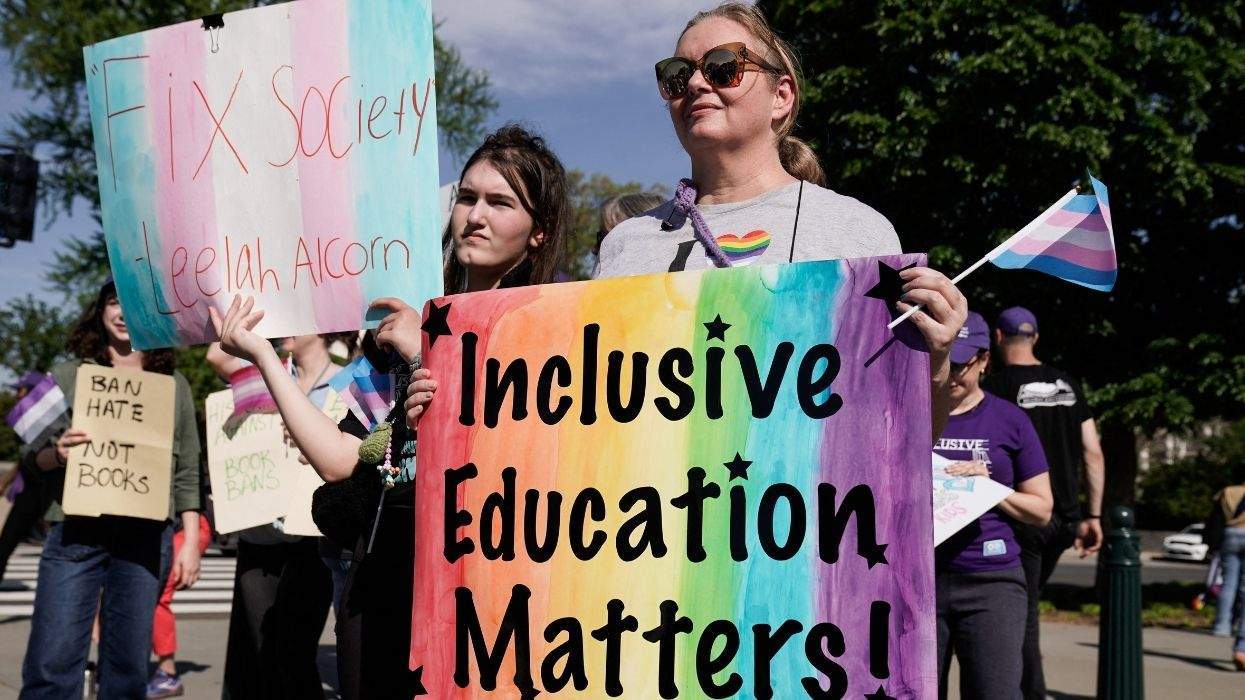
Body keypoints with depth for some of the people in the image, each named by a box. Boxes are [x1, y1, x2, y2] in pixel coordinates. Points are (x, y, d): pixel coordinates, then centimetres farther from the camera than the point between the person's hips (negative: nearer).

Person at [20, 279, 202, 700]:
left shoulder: (174, 385, 14)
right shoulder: (69, 376, 12)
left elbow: (187, 473, 12)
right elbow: (30, 453, 9)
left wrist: (191, 543, 5)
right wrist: (55, 454, -14)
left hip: (146, 535, 1)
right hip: (74, 530, 0)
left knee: (128, 666, 3)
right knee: (51, 664, -7)